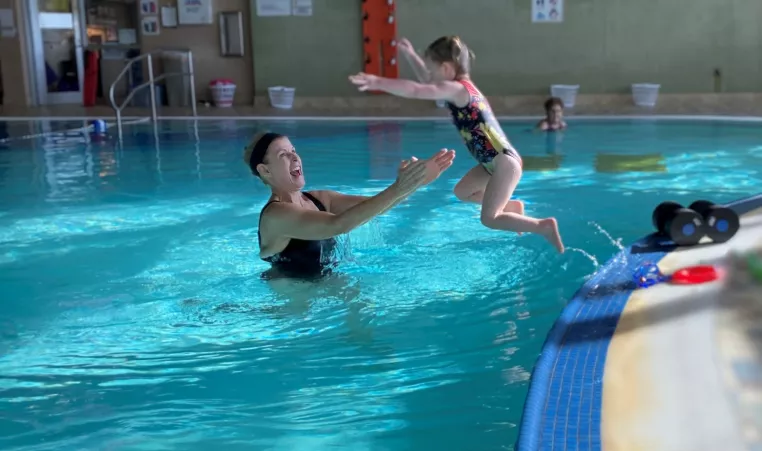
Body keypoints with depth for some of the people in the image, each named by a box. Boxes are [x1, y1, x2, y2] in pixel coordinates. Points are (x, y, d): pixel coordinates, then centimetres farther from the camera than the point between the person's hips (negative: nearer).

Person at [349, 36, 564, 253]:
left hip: (505, 162, -10)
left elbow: (416, 91, -30)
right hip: (496, 160, 10)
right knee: (462, 191, 21)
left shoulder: (457, 89, -17)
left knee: (489, 218, -9)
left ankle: (544, 226, -4)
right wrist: (410, 55, 25)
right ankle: (512, 206, 25)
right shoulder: (463, 87, 11)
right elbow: (427, 82, 28)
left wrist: (377, 82, -33)